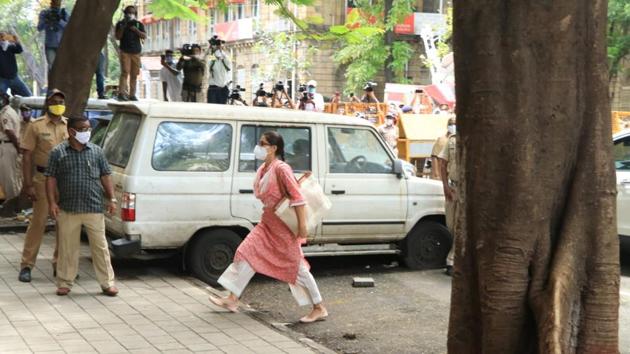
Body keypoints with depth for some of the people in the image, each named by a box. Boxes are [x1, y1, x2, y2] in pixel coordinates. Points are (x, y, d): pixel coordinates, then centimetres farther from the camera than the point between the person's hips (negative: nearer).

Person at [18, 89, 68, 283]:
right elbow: (27, 156, -3)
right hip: (43, 179, -4)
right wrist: (28, 184, -10)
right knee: (38, 221, -4)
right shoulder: (36, 126, -2)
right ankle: (26, 265, 4)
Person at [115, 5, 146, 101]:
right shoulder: (120, 23, 8)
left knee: (134, 74, 1)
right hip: (125, 52, -3)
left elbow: (144, 36, 3)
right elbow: (118, 37, 0)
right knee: (125, 72, -16)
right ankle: (121, 93, -21)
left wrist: (135, 30, -11)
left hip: (136, 52, 3)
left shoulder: (139, 24, 13)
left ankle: (132, 94, 6)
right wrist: (123, 27, -11)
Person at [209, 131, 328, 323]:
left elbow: (297, 196, -22)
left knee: (297, 266, -3)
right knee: (247, 252, 5)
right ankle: (232, 300, 13)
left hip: (284, 226, -9)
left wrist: (302, 224, -25)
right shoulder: (263, 170, 8)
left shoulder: (281, 168, -18)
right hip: (267, 223, 9)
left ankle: (320, 309, 7)